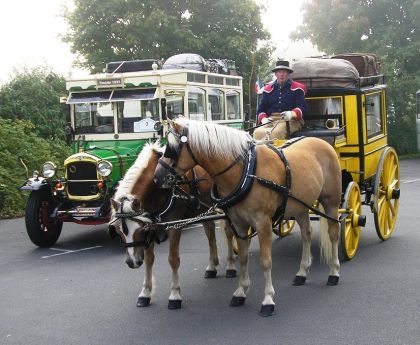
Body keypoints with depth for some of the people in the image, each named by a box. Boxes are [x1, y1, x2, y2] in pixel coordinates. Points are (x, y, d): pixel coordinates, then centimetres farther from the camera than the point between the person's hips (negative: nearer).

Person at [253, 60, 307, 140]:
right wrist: (263, 118, -4)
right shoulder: (268, 89, 20)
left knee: (276, 132, -37)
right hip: (271, 120, 3)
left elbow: (303, 107, -1)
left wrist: (292, 114, -23)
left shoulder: (297, 88, 10)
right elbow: (261, 108, 20)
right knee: (258, 132, -29)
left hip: (291, 120, -3)